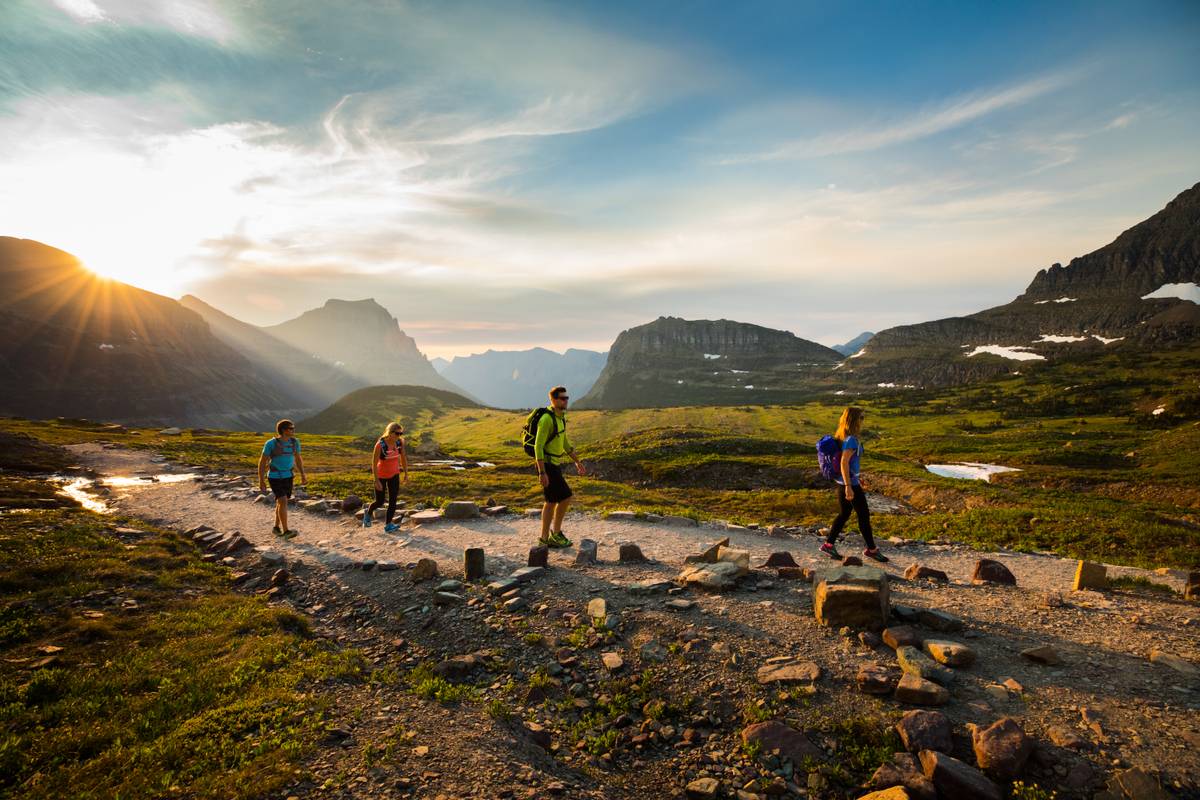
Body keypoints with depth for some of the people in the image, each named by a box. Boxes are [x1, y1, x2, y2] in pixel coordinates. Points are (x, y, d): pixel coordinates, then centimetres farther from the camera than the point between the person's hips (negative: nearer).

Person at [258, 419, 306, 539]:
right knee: (283, 502, -15)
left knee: (281, 502, 14)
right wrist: (261, 481, -8)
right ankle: (286, 531, -10)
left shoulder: (294, 442, -4)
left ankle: (276, 528, 31)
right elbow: (262, 462, -10)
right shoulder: (271, 443, -18)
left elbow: (298, 458, 10)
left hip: (288, 477, 5)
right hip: (275, 477, -5)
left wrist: (303, 475, 5)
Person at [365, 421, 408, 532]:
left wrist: (406, 474, 4)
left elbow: (403, 458, 3)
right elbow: (374, 463, -21)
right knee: (380, 502, 7)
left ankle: (388, 525, 1)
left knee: (393, 500, -6)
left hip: (394, 475, 4)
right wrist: (377, 481, -21)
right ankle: (368, 513, 38)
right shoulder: (380, 445, -26)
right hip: (381, 476, -4)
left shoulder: (400, 442, -11)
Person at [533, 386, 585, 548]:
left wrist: (577, 462, 20)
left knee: (551, 502, 11)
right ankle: (556, 533, 7)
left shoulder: (560, 417, 9)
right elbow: (538, 446, -24)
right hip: (546, 466, -10)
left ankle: (545, 538, 20)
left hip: (554, 465, 10)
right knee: (565, 497, -6)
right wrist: (542, 473, -26)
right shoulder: (546, 419, -22)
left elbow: (564, 442, 19)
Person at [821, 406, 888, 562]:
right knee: (864, 515, 5)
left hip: (843, 482, 9)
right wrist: (849, 487, -26)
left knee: (843, 514, 15)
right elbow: (844, 463, -25)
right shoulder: (852, 440, -19)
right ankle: (872, 549, 18)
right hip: (850, 483, -9)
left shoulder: (844, 437, 8)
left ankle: (828, 545, 18)